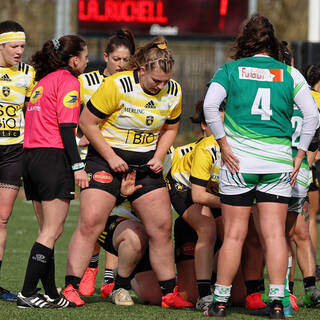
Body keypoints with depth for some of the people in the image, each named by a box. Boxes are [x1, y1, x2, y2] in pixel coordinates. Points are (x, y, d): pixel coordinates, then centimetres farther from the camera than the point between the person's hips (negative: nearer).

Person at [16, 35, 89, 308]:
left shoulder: (43, 81, 20)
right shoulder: (67, 81, -6)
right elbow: (66, 127, -14)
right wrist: (77, 166, -15)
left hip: (31, 158, 9)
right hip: (54, 158, -9)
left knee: (48, 231, 12)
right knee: (52, 232, -7)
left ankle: (51, 294, 12)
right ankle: (27, 294, -11)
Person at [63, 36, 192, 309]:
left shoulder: (173, 92, -1)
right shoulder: (116, 86, -18)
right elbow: (87, 122, -13)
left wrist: (159, 156, -1)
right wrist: (110, 157, -16)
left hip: (146, 163, 5)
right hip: (107, 156, -5)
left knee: (162, 227, 2)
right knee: (90, 223, -13)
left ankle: (169, 293, 13)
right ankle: (71, 288, -9)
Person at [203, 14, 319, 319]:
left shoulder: (230, 70, 3)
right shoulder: (289, 74, 6)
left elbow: (210, 105, -11)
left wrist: (223, 144, -6)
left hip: (238, 159, -1)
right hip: (278, 162, 1)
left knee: (234, 234, 3)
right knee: (275, 233, 2)